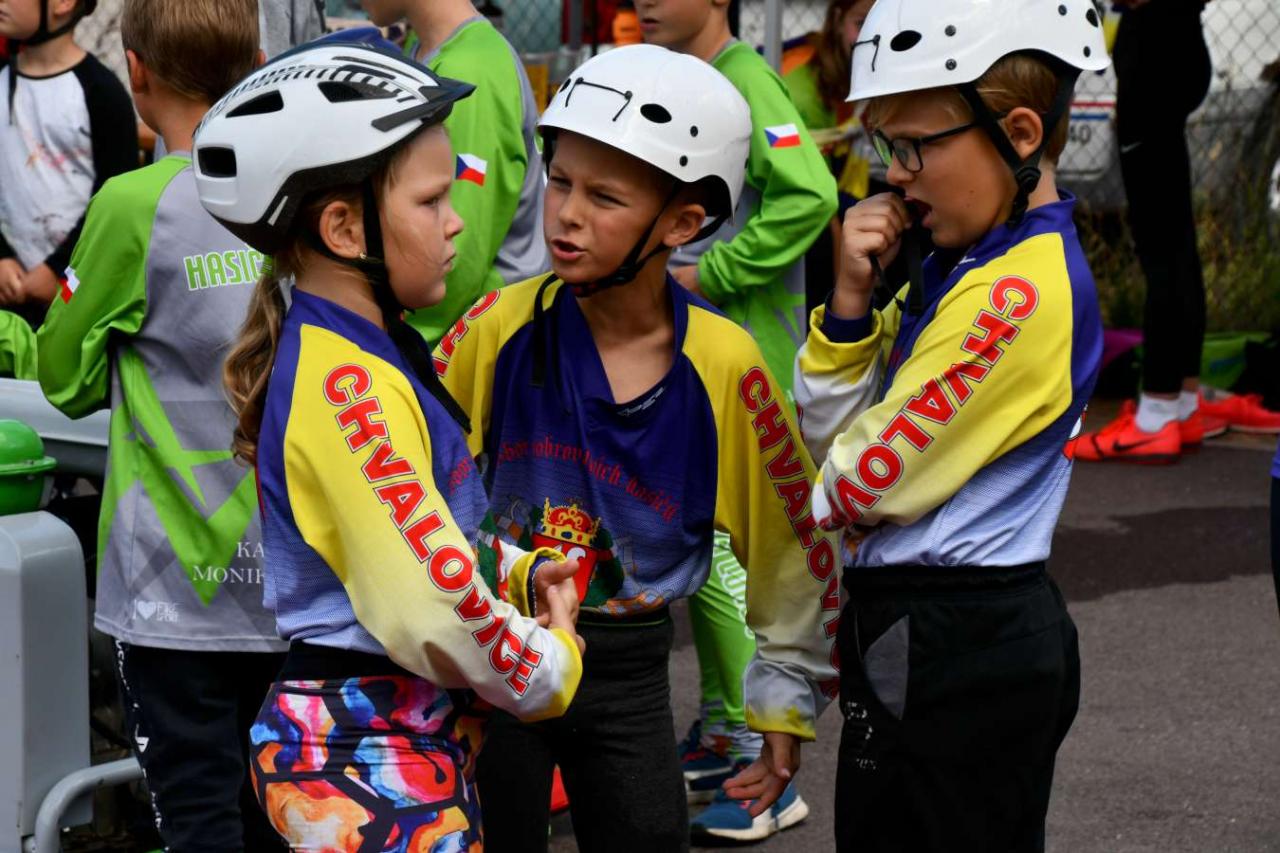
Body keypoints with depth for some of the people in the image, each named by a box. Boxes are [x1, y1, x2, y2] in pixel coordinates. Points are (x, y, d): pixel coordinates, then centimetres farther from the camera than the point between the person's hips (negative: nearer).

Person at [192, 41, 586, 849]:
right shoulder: (346, 387, -21)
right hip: (369, 763, -10)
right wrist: (547, 668, -9)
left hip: (418, 745, 10)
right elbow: (431, 608, -26)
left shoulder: (374, 352, 11)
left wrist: (522, 572, 6)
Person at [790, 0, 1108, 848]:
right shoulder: (952, 266, 9)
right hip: (903, 628, 10)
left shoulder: (1018, 291, -21)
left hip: (968, 646, -10)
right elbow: (832, 431, 10)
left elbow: (875, 476, -19)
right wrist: (850, 299, -3)